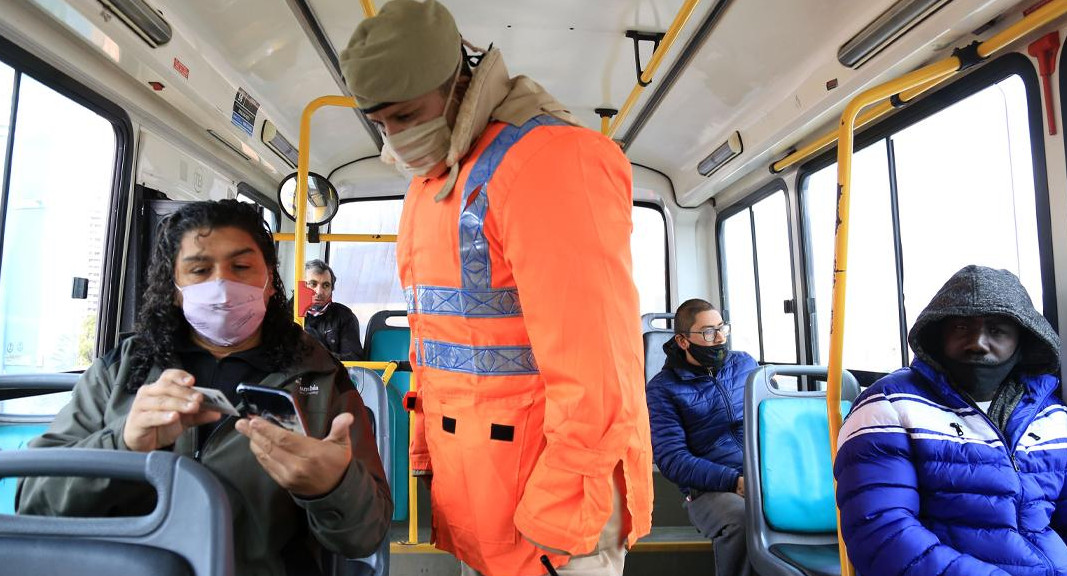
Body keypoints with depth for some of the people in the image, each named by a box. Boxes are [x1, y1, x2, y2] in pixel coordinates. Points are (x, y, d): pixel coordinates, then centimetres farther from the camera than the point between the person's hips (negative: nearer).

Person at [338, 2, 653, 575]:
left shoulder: (550, 161, -18)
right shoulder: (428, 182, 12)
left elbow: (593, 355, -23)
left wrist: (562, 513, -18)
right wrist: (425, 444, 14)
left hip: (545, 474, -8)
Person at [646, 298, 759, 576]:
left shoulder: (744, 363, 14)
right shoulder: (662, 388, 0)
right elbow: (672, 459, -7)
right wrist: (735, 481, -18)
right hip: (710, 489, -4)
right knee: (742, 518, -35)